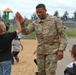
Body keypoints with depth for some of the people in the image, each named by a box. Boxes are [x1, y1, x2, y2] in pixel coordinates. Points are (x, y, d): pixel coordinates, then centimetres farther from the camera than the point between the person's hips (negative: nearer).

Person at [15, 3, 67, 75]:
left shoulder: (55, 20, -6)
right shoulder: (35, 23, 4)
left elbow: (63, 35, -7)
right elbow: (25, 32, -5)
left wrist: (61, 50, -14)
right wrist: (22, 23, -24)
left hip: (52, 51, -4)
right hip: (40, 51, 4)